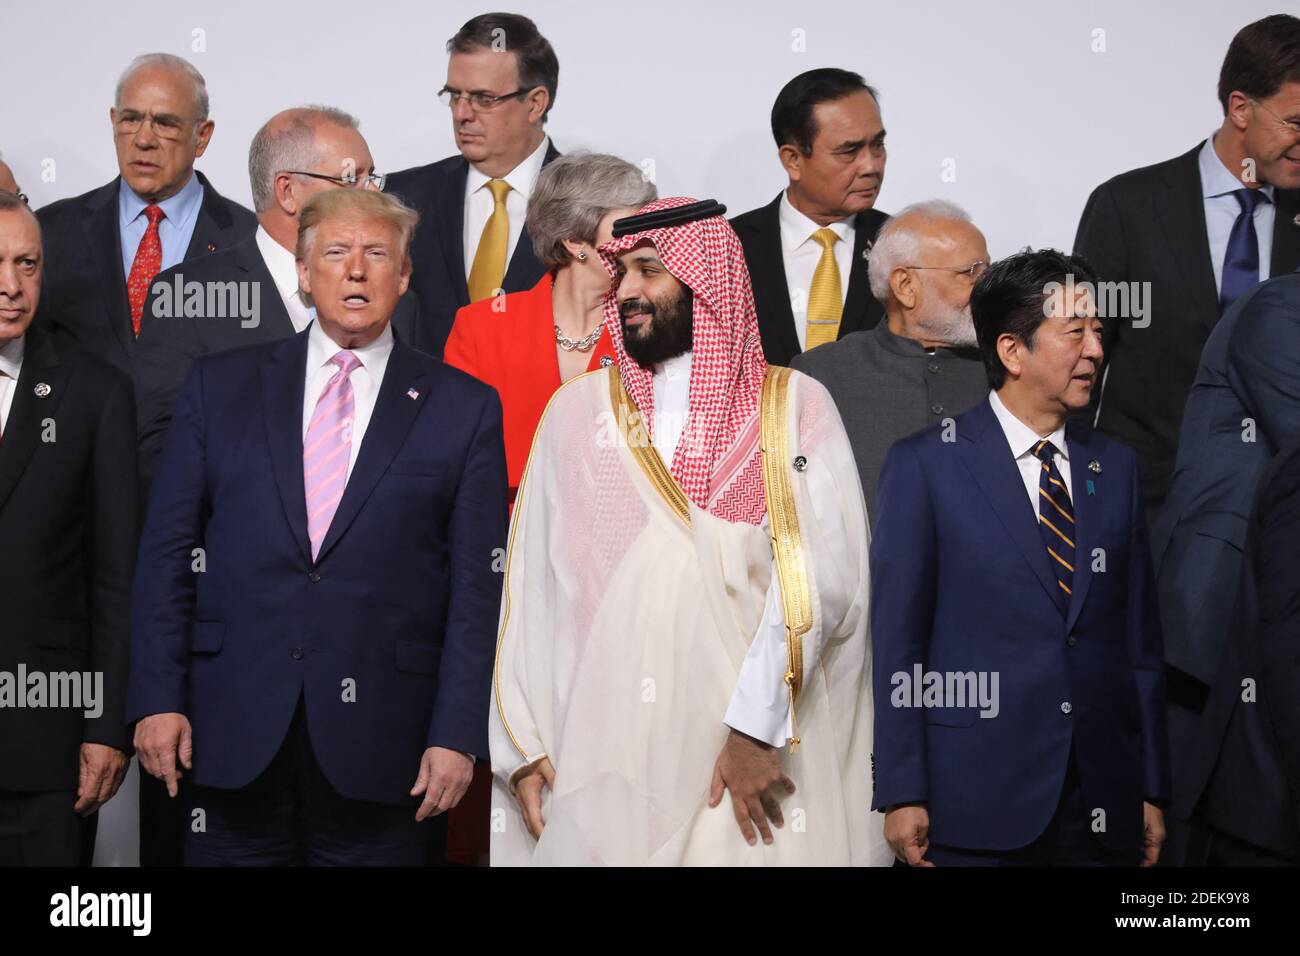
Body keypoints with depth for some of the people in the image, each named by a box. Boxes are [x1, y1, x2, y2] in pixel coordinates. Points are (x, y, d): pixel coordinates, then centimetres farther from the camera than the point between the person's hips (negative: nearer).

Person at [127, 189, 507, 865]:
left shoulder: (464, 408, 5)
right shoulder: (219, 385, 9)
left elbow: (477, 585, 1)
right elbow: (167, 552, 7)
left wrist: (458, 734, -5)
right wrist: (157, 699, -1)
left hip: (379, 740, -1)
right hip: (234, 729, 1)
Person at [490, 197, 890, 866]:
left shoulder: (795, 406, 2)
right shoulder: (577, 410, 10)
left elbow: (819, 572, -10)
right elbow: (529, 584, 8)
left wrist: (756, 724, -18)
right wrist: (520, 746, 1)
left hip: (756, 759, -2)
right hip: (599, 761, 2)